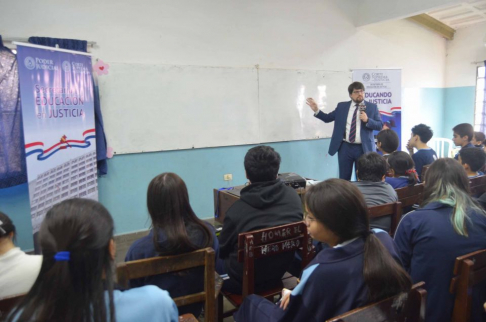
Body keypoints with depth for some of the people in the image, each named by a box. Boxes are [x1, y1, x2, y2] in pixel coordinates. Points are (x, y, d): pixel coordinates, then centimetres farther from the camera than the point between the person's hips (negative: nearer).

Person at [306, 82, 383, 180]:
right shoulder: (342, 106, 9)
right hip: (345, 148, 1)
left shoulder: (372, 107, 5)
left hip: (363, 149, -1)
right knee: (344, 178, 6)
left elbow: (380, 126, 1)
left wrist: (367, 120, -15)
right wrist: (316, 110, -5)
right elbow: (327, 118, 10)